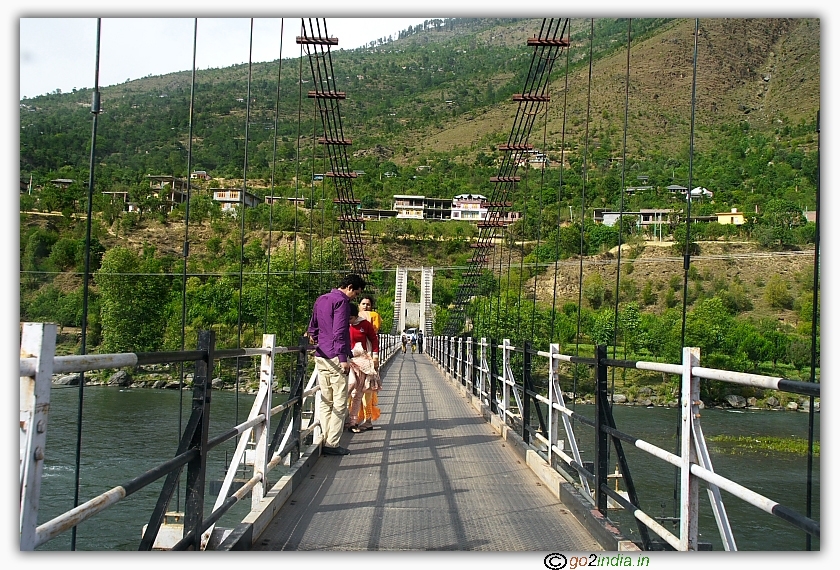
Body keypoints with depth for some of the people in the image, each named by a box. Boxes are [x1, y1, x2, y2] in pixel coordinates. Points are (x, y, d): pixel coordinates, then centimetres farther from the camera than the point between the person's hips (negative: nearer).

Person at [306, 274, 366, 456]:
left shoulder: (320, 300, 17)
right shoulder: (341, 301, -9)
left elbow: (313, 326, 26)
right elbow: (339, 331, -17)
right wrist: (343, 358, -19)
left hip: (320, 357, 9)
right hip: (335, 357, -9)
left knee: (325, 401, 11)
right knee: (339, 403, -5)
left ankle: (325, 440, 11)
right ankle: (332, 444, -6)